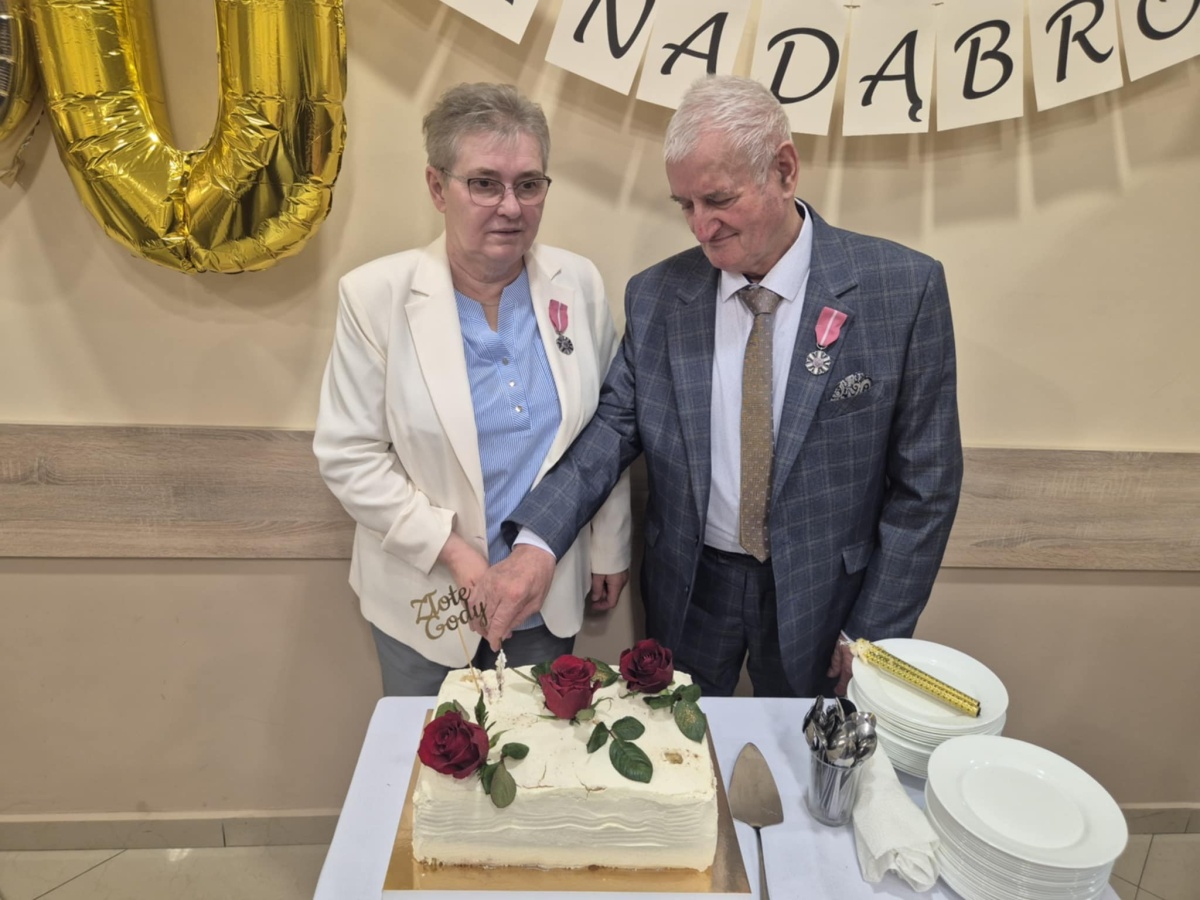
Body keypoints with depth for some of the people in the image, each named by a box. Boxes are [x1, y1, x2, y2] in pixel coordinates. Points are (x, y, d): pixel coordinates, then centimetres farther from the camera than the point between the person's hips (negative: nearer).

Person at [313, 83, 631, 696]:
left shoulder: (579, 284, -6)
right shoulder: (376, 295, -14)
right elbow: (348, 456, -11)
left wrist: (609, 550, 7)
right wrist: (452, 552, -17)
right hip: (428, 595, -1)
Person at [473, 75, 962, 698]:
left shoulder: (902, 288, -13)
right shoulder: (655, 296, -6)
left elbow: (925, 480, -9)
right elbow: (614, 425, -6)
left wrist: (874, 633, -7)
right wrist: (536, 543, -22)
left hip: (820, 600, -1)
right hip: (689, 595, 2)